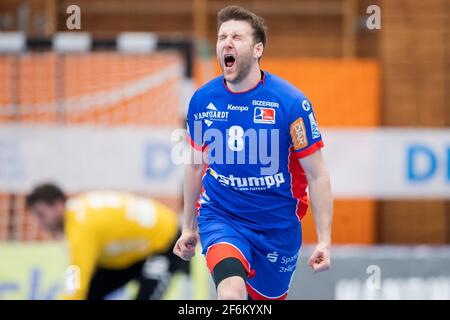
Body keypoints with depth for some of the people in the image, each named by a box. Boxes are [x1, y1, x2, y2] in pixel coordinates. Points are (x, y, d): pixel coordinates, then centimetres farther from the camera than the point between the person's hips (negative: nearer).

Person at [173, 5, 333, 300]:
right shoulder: (202, 100, -5)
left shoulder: (290, 102, -14)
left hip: (277, 226, 0)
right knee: (231, 294, -27)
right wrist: (189, 227, 18)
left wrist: (325, 240, -13)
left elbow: (317, 175, -9)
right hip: (219, 217, 0)